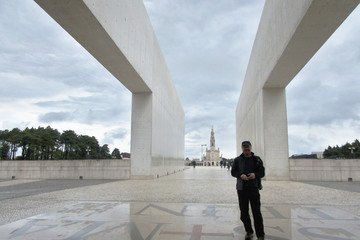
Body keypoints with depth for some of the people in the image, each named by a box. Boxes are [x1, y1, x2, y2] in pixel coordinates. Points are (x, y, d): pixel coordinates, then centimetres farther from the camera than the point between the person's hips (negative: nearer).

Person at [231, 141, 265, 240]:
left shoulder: (257, 159, 4)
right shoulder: (237, 160, 5)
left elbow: (262, 172, 3)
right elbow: (233, 172, 5)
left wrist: (255, 175, -18)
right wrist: (240, 175, -15)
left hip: (254, 188, -1)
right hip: (241, 188, 2)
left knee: (257, 212, -3)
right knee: (243, 213, 8)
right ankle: (249, 232, 26)